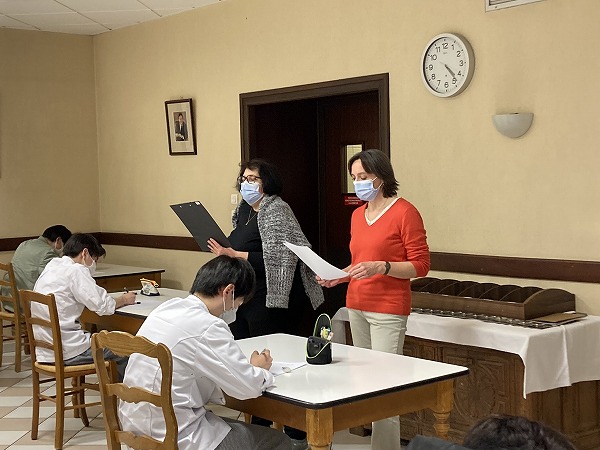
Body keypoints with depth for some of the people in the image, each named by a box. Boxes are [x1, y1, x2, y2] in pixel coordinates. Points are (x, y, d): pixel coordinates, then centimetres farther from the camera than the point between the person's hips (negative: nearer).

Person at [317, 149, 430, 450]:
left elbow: (420, 266, -10)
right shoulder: (358, 215, 14)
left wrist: (381, 267, -22)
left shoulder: (404, 212, -8)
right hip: (356, 307, 7)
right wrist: (338, 277, 6)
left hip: (388, 310, -7)